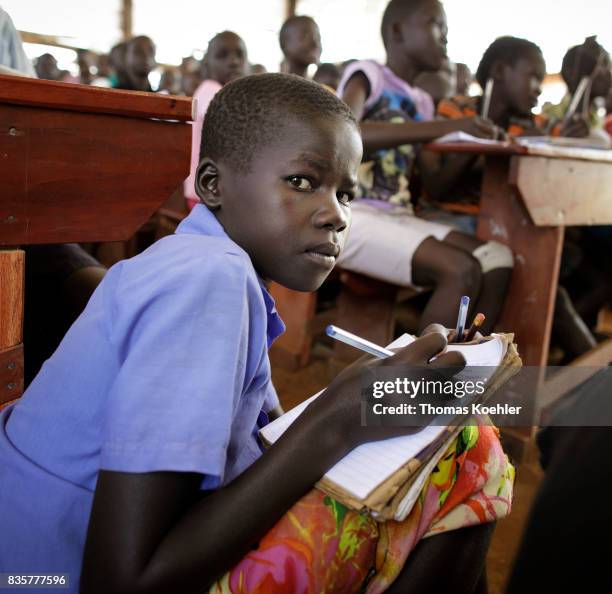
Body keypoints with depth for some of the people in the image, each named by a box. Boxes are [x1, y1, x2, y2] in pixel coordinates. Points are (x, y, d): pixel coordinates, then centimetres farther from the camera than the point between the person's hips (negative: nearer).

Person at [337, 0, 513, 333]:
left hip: (398, 217, 7)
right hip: (350, 215, -7)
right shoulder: (366, 75, -2)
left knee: (498, 259, -11)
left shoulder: (422, 102, 19)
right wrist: (447, 127, -28)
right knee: (462, 271, -24)